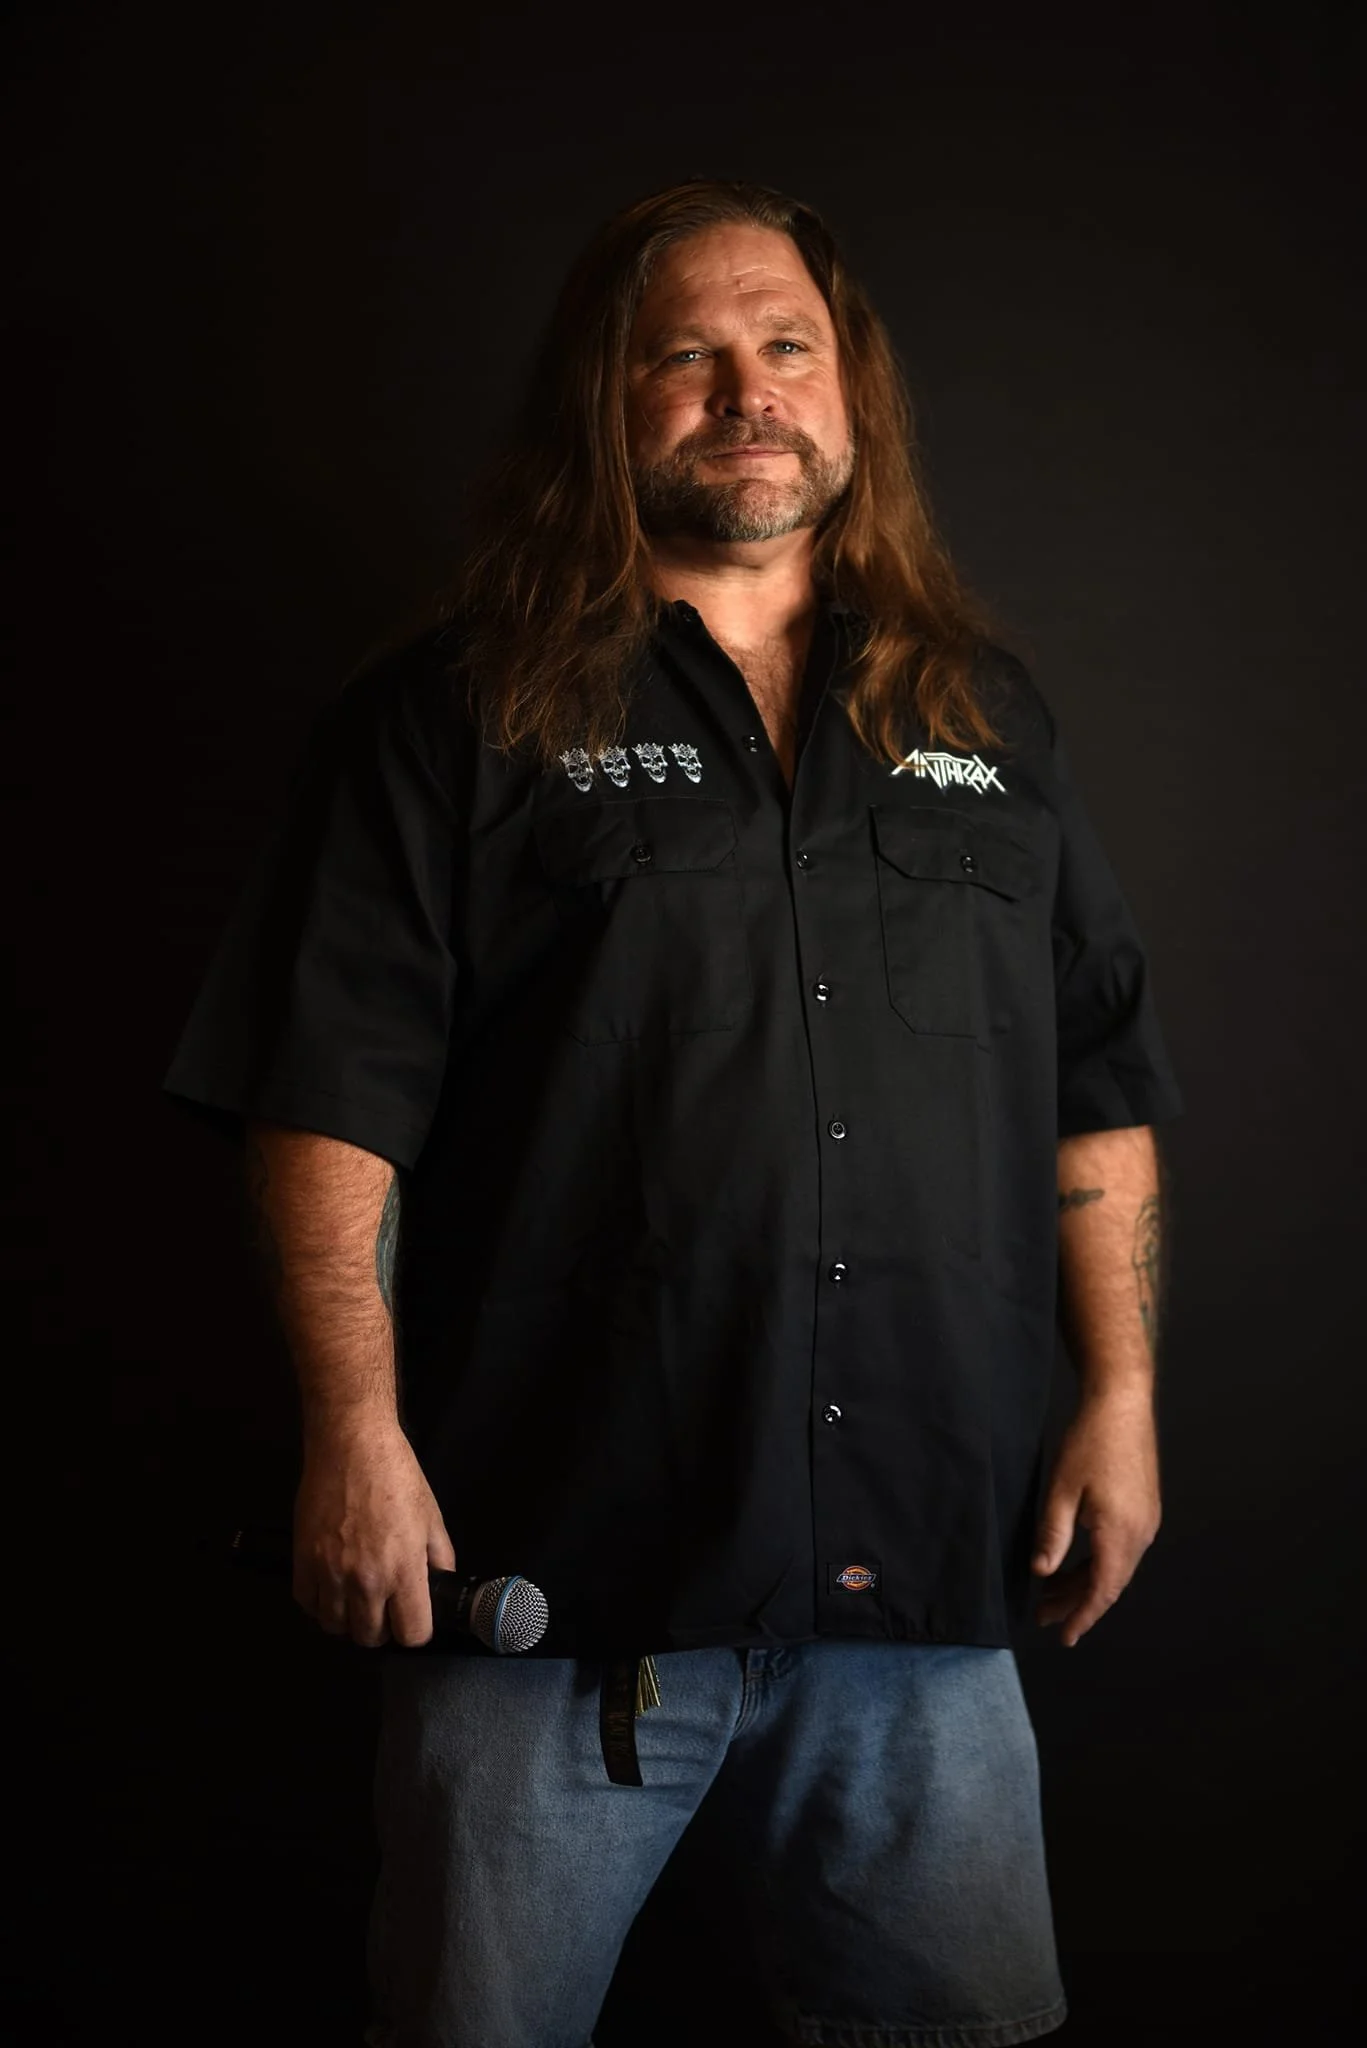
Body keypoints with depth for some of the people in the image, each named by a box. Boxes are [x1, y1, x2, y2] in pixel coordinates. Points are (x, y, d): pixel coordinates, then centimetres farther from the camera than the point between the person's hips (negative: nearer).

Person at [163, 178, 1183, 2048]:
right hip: (558, 1562, -3)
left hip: (924, 1564, 4)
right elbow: (330, 1102, -5)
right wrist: (357, 1430, -13)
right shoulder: (457, 719, 2)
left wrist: (1121, 1397, 7)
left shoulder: (983, 717, 15)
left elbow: (1100, 1094, 15)